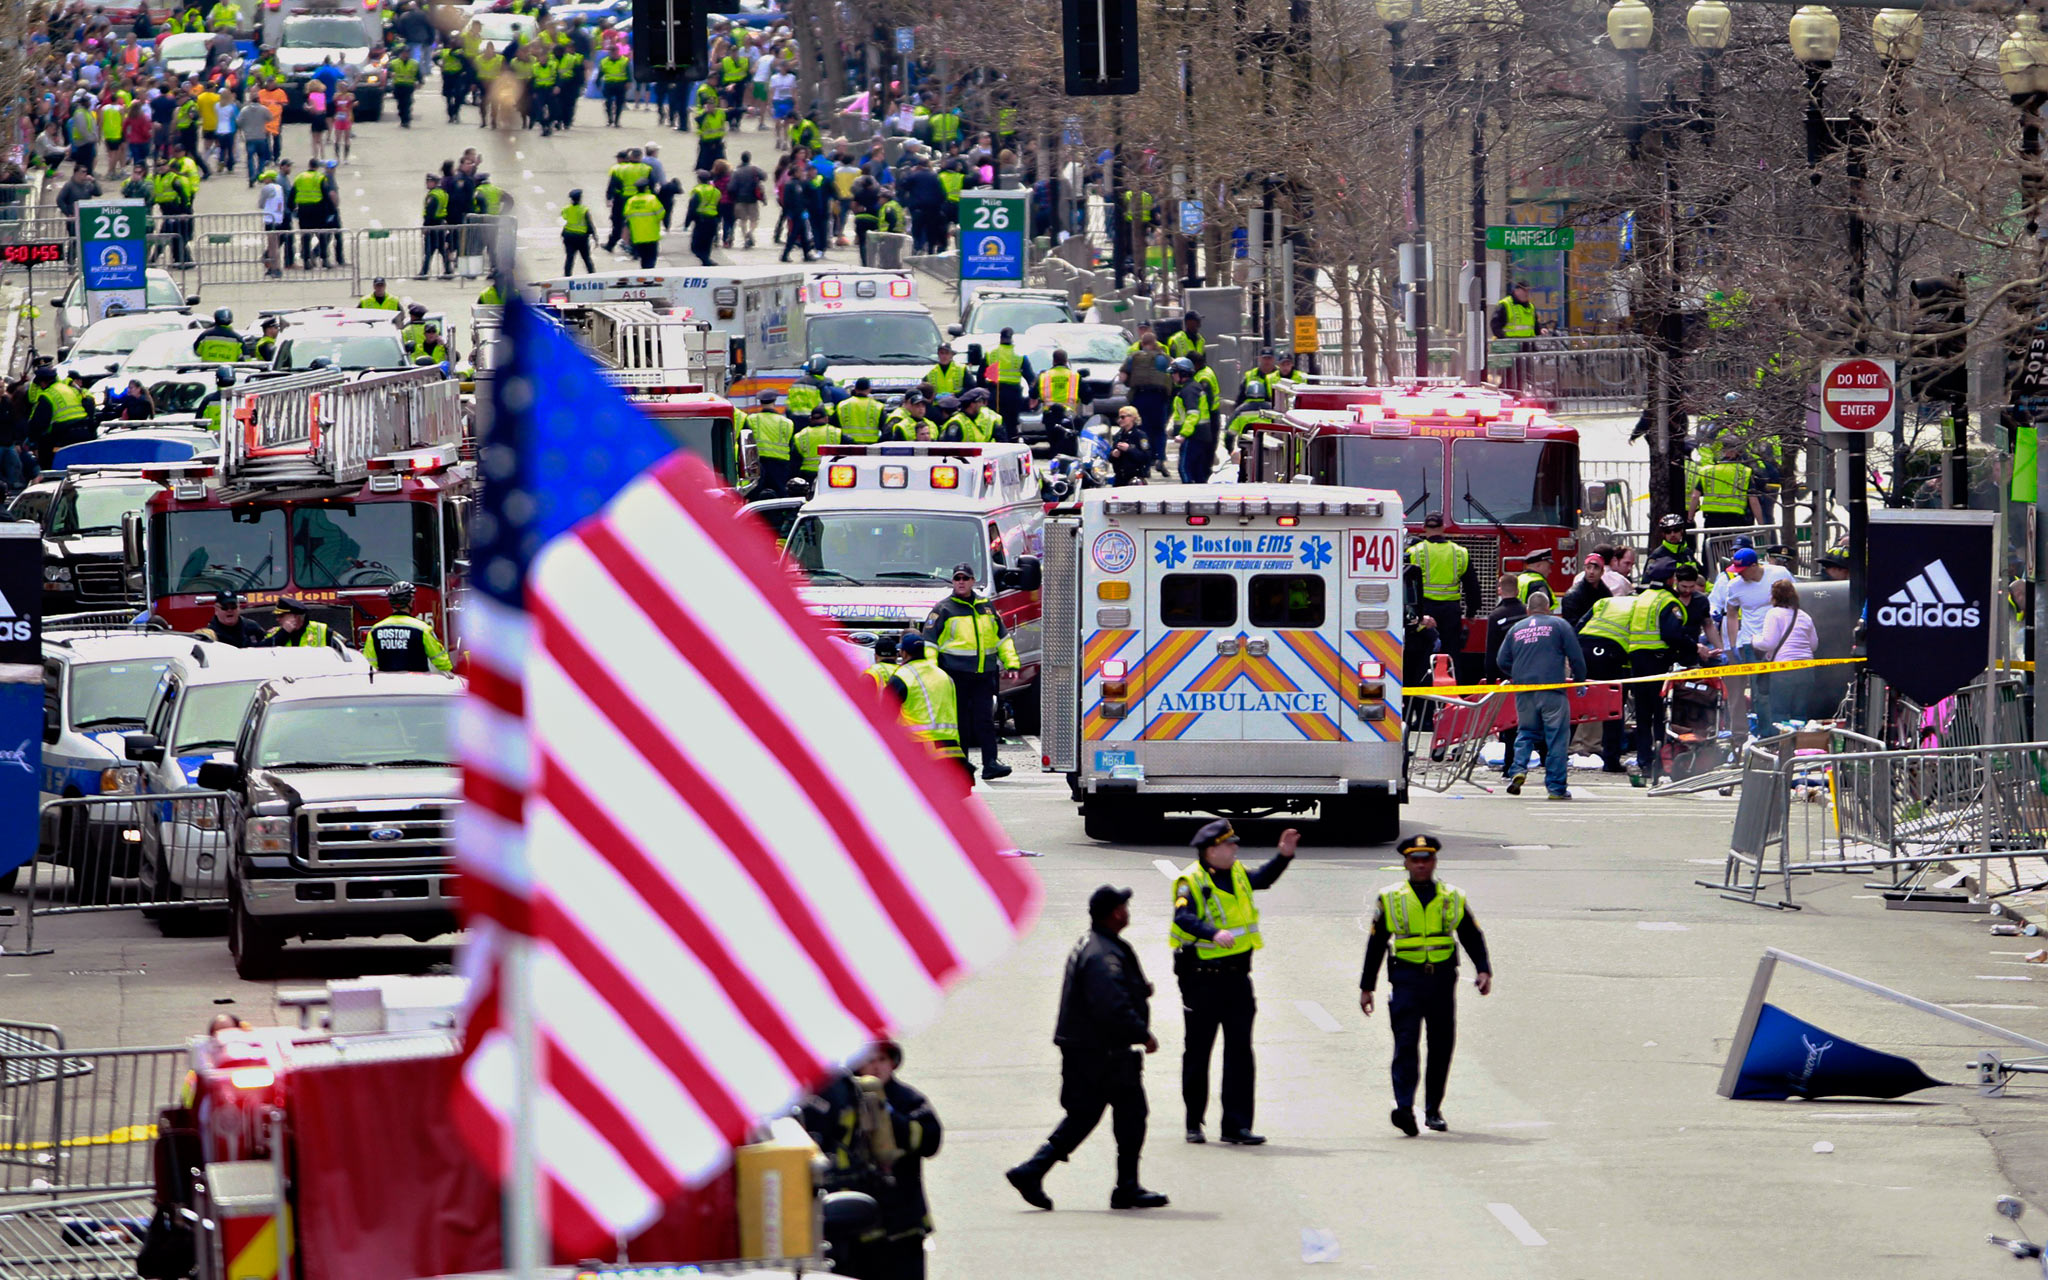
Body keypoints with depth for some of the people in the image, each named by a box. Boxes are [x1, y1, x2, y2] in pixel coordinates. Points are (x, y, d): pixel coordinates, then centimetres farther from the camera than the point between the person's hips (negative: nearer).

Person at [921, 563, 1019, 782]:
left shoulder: (986, 607, 16)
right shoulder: (944, 610, 3)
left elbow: (1002, 637, 24)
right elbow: (928, 642, 0)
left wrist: (1011, 662, 16)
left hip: (983, 673, 3)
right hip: (956, 672, -3)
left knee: (985, 718, -6)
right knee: (960, 720, 0)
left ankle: (990, 763, -12)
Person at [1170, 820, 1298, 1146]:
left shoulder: (1236, 874, 11)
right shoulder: (1190, 881, -12)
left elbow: (1261, 880, 33)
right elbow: (1184, 917, -29)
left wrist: (1284, 856, 21)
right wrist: (1214, 933, -43)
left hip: (1236, 975, 6)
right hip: (1201, 978, -6)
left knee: (1240, 1051, 0)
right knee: (1198, 1050, 5)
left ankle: (1236, 1125, 2)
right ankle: (1194, 1124, 17)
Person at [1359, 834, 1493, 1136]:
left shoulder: (1453, 900, 12)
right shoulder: (1391, 899, 9)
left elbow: (1473, 938, 14)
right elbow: (1375, 945, 12)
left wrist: (1484, 971, -2)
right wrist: (1367, 987, 10)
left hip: (1442, 979, 2)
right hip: (1407, 980, -2)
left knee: (1441, 1047, 5)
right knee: (1406, 1043, -15)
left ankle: (1433, 1110, 17)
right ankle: (1404, 1108, -25)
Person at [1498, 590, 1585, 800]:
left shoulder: (1516, 629, 14)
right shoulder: (1559, 625, 4)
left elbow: (1502, 660, 13)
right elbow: (1576, 656, 1)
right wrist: (1580, 680, 15)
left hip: (1523, 691, 3)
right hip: (1552, 689, -3)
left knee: (1525, 733, 17)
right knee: (1557, 737, 1)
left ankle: (1518, 769, -7)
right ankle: (1556, 787, -1)